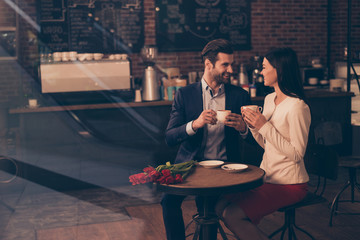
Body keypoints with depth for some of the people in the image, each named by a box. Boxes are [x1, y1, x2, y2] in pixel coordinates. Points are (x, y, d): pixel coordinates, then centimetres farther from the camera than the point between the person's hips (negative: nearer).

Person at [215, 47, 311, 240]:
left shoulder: (297, 107, -18)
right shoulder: (269, 99, 9)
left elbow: (297, 153, -20)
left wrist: (265, 126, -21)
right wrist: (253, 126, -3)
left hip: (289, 184, -8)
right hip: (268, 177, 8)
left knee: (233, 215, -19)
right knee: (221, 206, -6)